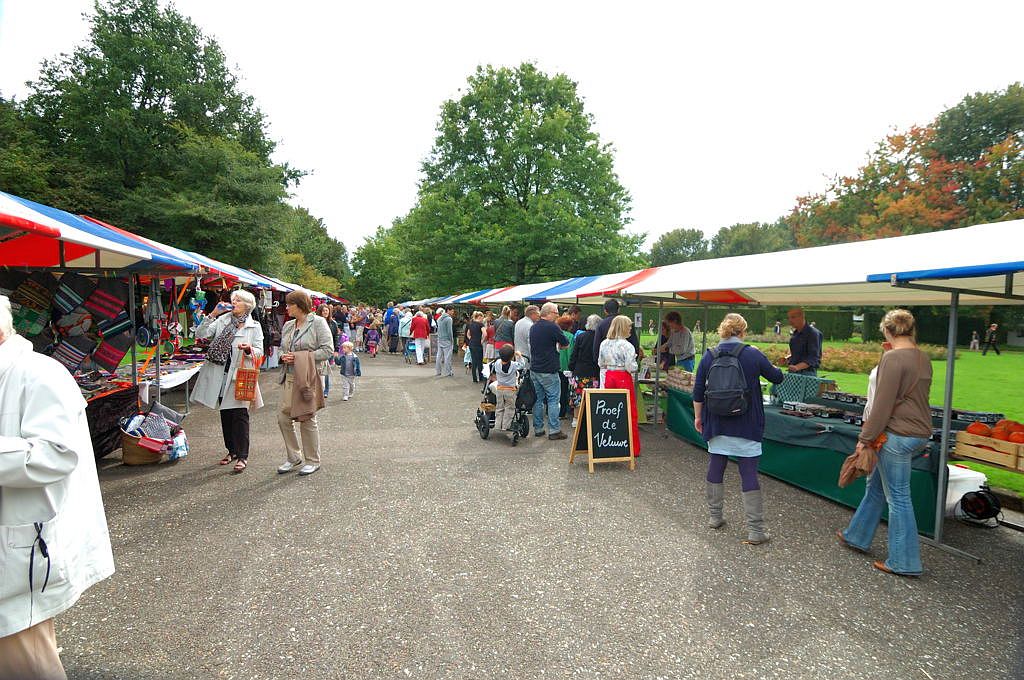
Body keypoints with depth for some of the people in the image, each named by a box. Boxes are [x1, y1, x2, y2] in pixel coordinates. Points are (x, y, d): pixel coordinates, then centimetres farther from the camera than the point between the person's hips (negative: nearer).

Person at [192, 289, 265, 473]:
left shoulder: (254, 326, 1)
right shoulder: (222, 320, 8)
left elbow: (259, 351, -2)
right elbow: (200, 334, 0)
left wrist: (249, 349, -23)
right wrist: (212, 315, -6)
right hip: (221, 375, 4)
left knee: (240, 415, -7)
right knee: (225, 414, 12)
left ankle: (242, 456, -2)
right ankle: (231, 450, 26)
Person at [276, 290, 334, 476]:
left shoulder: (318, 322, -7)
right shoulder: (288, 325, 13)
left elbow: (327, 350, -13)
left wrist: (302, 357, -17)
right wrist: (284, 357, -1)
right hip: (290, 377, 7)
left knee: (307, 418, 1)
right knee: (283, 416, 3)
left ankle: (313, 461, 17)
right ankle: (294, 457, 20)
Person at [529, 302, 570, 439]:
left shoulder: (533, 327, 10)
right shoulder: (552, 327, -13)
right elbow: (566, 344, -5)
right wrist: (557, 345, 14)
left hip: (534, 368, 7)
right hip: (548, 370, -7)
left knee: (538, 399, 12)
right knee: (553, 399, 0)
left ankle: (538, 429, 16)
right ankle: (554, 430, 1)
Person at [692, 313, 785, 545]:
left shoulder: (709, 356, -2)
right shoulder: (753, 354, -8)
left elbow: (698, 392, 2)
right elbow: (777, 377, 6)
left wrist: (698, 416, 14)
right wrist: (770, 367, 28)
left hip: (717, 424, 3)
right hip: (746, 426, -2)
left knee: (715, 468, 15)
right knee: (749, 474, 2)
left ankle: (715, 516, 28)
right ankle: (755, 530, 7)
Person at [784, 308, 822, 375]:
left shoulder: (813, 333, -12)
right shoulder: (795, 333, 13)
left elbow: (813, 358, -21)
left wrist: (797, 367, -36)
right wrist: (788, 358, 3)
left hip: (807, 373, -8)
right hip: (792, 372, 8)